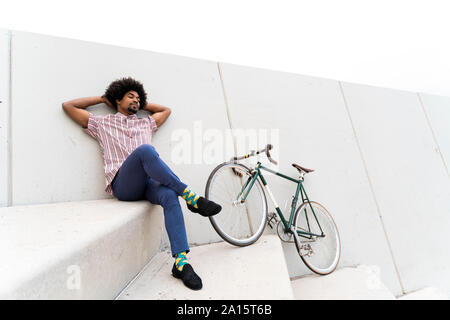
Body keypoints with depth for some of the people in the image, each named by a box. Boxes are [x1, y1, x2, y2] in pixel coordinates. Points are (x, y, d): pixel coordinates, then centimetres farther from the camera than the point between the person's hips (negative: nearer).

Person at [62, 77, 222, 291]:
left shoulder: (145, 124, 31)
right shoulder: (102, 123, 21)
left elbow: (166, 110, 44)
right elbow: (68, 106, 21)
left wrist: (141, 105, 39)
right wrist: (102, 99, 27)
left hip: (148, 182, 4)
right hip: (122, 185, -3)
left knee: (169, 196, -32)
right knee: (145, 150, -35)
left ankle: (181, 262, -35)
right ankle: (190, 197, -34)